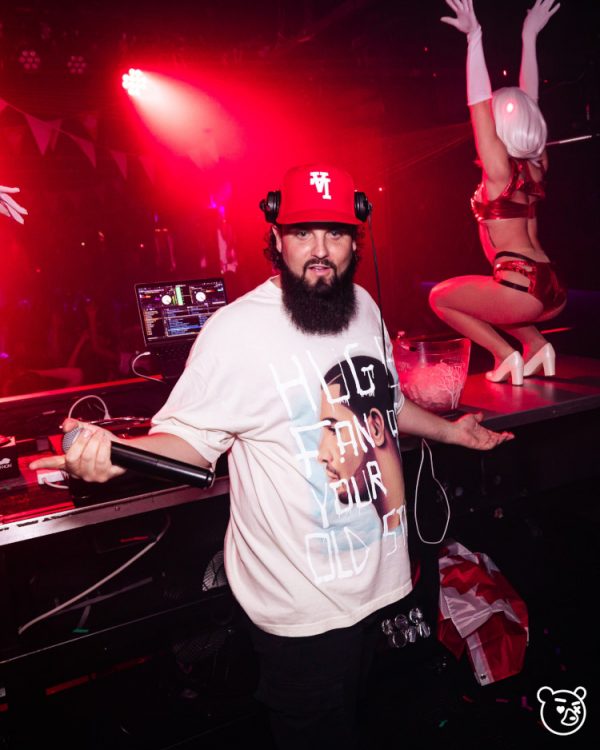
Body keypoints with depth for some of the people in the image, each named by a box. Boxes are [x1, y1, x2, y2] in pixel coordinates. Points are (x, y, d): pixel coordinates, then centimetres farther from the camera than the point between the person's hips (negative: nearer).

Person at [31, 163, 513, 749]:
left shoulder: (364, 307, 3)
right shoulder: (236, 331, -21)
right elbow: (189, 438, -18)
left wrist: (449, 430, 21)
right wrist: (114, 453, -36)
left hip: (375, 574, 7)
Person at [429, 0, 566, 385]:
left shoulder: (499, 164, -7)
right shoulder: (537, 162, 11)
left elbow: (479, 103, -9)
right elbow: (527, 104, 18)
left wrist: (475, 38, -9)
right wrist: (529, 37, 22)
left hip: (521, 289, -8)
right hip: (553, 290, 8)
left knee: (440, 297, 10)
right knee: (494, 294, 35)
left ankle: (505, 354, 0)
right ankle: (536, 344, 13)